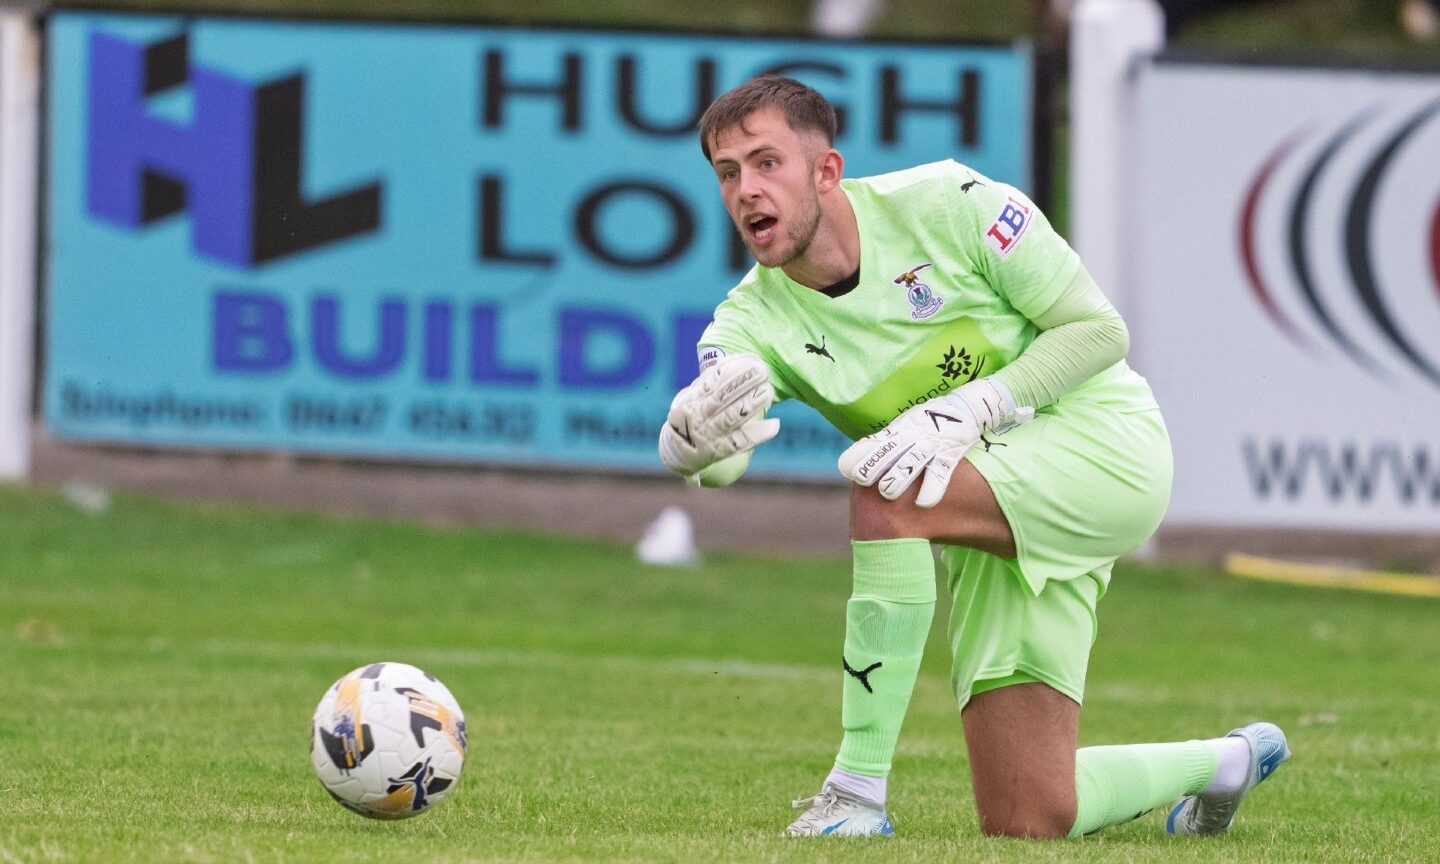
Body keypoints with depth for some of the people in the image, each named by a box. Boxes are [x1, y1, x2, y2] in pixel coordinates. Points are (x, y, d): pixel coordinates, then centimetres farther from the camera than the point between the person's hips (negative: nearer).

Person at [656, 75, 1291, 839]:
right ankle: (1223, 763, 32)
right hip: (992, 539, 6)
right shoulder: (755, 319, -6)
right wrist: (696, 438, -51)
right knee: (1028, 823, -1)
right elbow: (705, 458, -26)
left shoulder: (944, 205, -15)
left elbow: (1098, 330, -12)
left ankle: (858, 792, -26)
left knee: (886, 490, -33)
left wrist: (968, 409, -25)